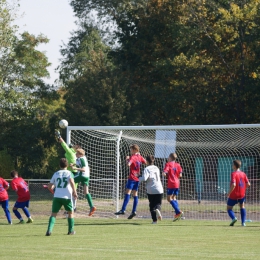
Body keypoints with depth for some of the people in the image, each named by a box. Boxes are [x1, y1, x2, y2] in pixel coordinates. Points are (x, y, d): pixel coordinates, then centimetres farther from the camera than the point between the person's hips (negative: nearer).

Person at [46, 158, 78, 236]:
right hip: (67, 197, -1)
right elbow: (71, 181, -16)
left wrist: (53, 187, 37)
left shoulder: (56, 174, 13)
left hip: (57, 197, 1)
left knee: (54, 214, 2)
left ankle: (49, 230, -18)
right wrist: (74, 191, -12)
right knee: (70, 213, 19)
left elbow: (49, 186, 15)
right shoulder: (68, 173, 5)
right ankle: (71, 230, 20)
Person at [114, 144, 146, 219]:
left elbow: (128, 164, -28)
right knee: (135, 194, 7)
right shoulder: (140, 157, 10)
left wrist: (127, 159, -9)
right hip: (137, 178, 8)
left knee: (127, 192, -12)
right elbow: (145, 162, 28)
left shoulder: (132, 157, -11)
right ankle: (134, 211, 2)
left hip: (132, 178, -8)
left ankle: (123, 210, -21)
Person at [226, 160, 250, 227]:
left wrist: (229, 193, -16)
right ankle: (243, 222, 13)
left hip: (233, 195, -5)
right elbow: (248, 184, 0)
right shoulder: (243, 174, 1)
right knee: (242, 206, 26)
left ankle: (234, 218, -16)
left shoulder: (233, 174, -16)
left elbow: (233, 185, -27)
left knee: (229, 208, 12)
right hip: (242, 195, 5)